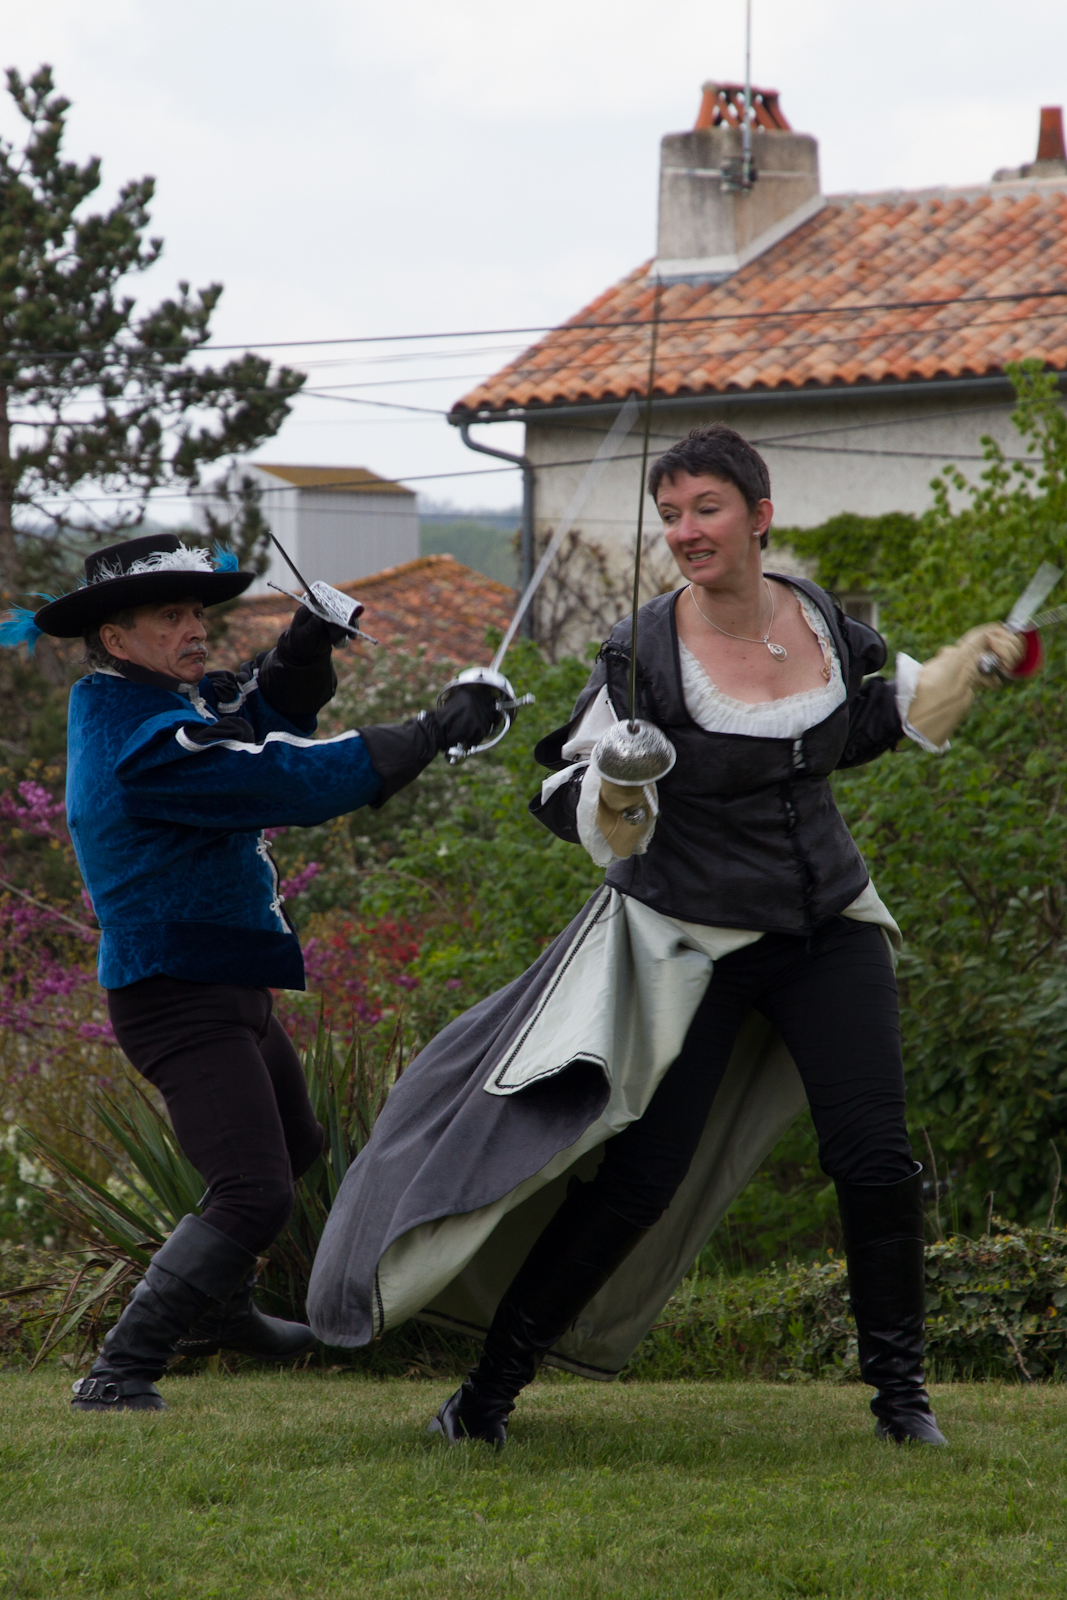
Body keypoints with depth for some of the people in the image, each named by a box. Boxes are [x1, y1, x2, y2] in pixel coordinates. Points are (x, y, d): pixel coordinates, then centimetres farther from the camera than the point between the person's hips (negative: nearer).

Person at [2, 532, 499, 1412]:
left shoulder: (132, 700, 7)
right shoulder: (146, 742, -24)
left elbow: (260, 720, 16)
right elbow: (300, 781, -28)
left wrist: (303, 652, -4)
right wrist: (432, 731, -25)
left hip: (229, 986, 11)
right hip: (181, 998, -11)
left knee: (292, 1147, 29)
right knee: (253, 1193, -20)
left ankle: (218, 1308, 47)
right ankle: (118, 1374, -17)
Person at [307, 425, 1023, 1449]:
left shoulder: (820, 620, -1)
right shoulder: (646, 655, -16)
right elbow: (565, 801, -12)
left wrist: (957, 672, 15)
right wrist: (617, 790, -33)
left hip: (827, 931, 4)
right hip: (691, 945, -4)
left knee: (875, 1160, -7)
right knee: (638, 1178, -6)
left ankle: (898, 1388, 9)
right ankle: (494, 1381, 8)